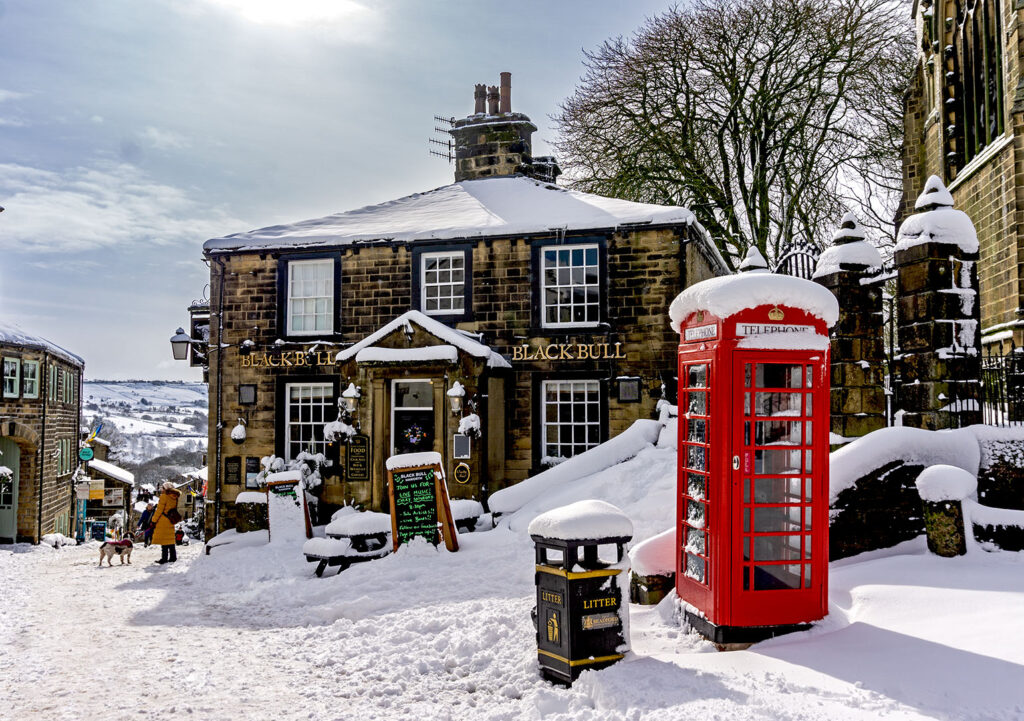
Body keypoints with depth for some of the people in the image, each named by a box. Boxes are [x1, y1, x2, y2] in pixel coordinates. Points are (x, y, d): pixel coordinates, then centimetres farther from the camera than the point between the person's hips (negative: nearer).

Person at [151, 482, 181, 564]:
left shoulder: (164, 496, -11)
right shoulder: (175, 498, 8)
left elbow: (159, 510, -12)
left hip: (163, 521, -7)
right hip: (171, 522, 7)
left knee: (164, 540, -4)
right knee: (170, 539, 13)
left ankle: (164, 558, -5)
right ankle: (173, 557, 14)